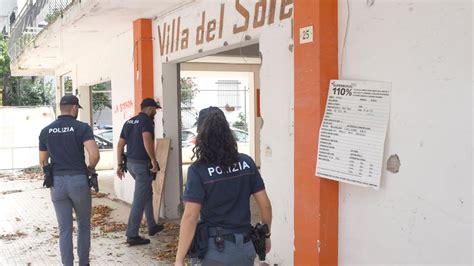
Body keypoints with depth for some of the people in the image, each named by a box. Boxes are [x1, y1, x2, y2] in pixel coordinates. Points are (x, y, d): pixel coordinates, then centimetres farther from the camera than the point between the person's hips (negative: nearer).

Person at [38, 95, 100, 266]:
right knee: (83, 226, 15)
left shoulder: (46, 131, 5)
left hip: (56, 182, 3)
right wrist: (89, 169, 0)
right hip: (78, 180, -3)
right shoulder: (82, 128, -8)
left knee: (65, 229, 8)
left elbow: (43, 161, 11)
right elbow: (95, 155, -19)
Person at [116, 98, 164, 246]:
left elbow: (120, 145, 13)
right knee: (139, 200, -4)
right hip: (142, 164, -9)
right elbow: (147, 140, -29)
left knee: (148, 193, 23)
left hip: (131, 163, 9)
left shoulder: (129, 122, 15)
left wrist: (120, 165, 16)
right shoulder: (147, 121, -11)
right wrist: (154, 160, -24)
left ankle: (152, 226, 31)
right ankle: (132, 235, -3)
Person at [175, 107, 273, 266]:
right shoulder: (246, 162, -1)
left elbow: (190, 217, -18)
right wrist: (266, 235, 16)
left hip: (214, 249, -4)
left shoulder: (198, 170, -14)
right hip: (245, 247, 4)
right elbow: (265, 204, 2)